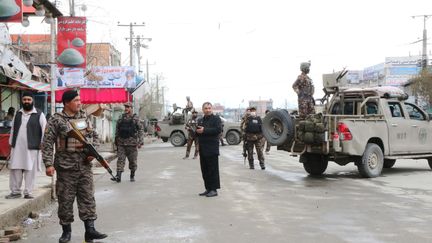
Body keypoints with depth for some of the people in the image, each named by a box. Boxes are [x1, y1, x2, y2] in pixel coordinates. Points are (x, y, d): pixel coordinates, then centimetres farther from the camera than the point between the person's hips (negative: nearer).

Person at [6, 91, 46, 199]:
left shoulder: (39, 114, -2)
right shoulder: (18, 114, 13)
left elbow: (44, 131, -4)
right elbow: (13, 130, 18)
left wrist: (42, 145, -9)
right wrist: (11, 144, 14)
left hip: (32, 148, -4)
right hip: (17, 147, 5)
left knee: (30, 171, 0)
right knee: (15, 169, 7)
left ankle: (28, 193, 8)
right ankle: (15, 191, 17)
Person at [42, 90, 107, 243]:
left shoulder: (85, 117, 10)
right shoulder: (56, 120, -5)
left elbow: (94, 135, 19)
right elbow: (47, 143, -7)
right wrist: (49, 164, -14)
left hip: (85, 165, 4)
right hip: (66, 167, -4)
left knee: (88, 197, 1)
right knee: (65, 200, 4)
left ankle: (90, 230, 4)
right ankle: (66, 231, 18)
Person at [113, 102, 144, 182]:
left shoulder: (135, 118, -1)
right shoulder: (121, 119, 9)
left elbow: (141, 130, -3)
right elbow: (117, 130, 17)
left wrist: (141, 142, -10)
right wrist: (116, 140, 15)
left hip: (132, 143, -2)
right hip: (121, 143, 2)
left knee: (133, 161, 5)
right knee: (120, 159, -6)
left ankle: (132, 176, 20)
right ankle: (118, 176, -10)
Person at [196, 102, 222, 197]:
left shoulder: (216, 119, -2)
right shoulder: (200, 120, 18)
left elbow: (218, 129, -18)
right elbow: (197, 132, 22)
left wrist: (204, 130, -19)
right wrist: (196, 131, -3)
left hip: (212, 149, -7)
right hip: (202, 149, 7)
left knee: (213, 170, -3)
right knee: (205, 170, 10)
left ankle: (214, 189, 2)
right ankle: (208, 189, 18)